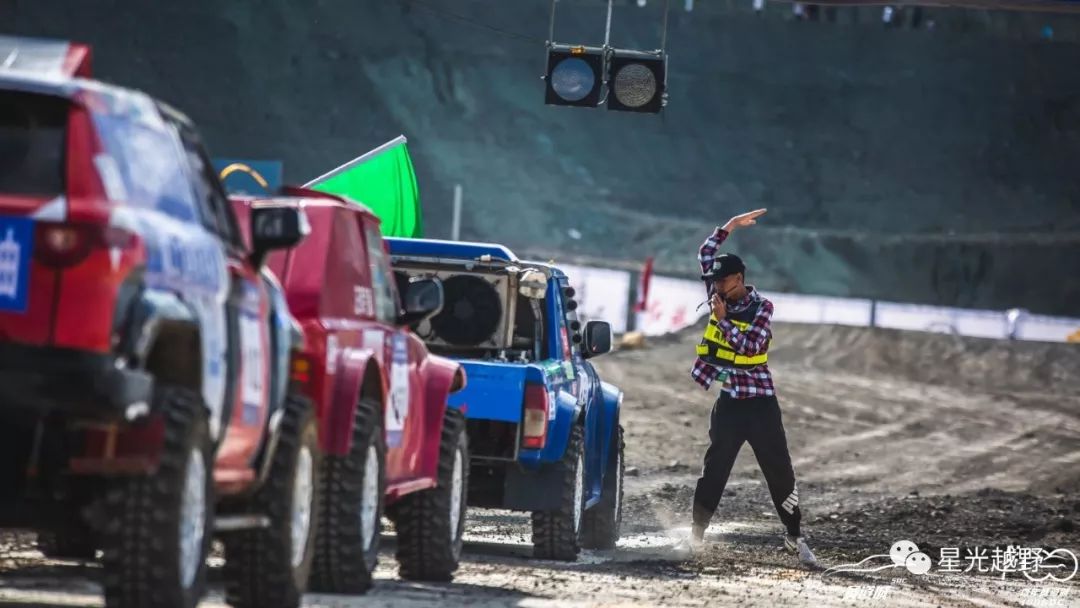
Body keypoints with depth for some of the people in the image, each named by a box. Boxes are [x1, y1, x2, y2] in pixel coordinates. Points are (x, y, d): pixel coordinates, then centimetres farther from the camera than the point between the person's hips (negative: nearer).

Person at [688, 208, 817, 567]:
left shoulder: (761, 308, -8)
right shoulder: (720, 298, 5)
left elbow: (751, 345, -21)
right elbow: (706, 255, 7)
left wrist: (724, 320, -27)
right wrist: (730, 227, 2)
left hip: (761, 402, -3)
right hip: (729, 401, 3)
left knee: (779, 470, -1)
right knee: (715, 468, 2)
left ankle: (795, 537, 6)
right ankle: (697, 531, 9)